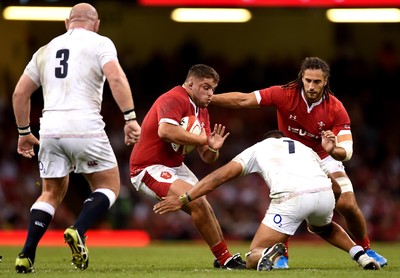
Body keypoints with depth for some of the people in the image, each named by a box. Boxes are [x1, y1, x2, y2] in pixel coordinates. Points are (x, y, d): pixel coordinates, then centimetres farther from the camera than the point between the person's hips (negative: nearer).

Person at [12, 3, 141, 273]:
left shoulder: (45, 50, 20)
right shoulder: (100, 44, 5)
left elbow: (20, 93, 21)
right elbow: (116, 78, -12)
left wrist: (24, 132, 30)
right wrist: (131, 118, -15)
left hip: (50, 129, 4)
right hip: (85, 126, -4)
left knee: (52, 192, 19)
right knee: (108, 186, 12)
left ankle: (27, 255, 4)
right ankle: (78, 231, -14)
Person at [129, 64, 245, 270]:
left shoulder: (202, 111, 10)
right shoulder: (175, 99, -18)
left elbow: (206, 157, 11)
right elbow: (165, 131, -39)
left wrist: (212, 148, -15)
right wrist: (202, 139, -25)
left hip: (175, 166, 10)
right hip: (149, 168, -10)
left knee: (205, 210, 10)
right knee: (197, 202, -22)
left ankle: (224, 258, 23)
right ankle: (224, 258, -15)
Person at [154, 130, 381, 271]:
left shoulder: (258, 148, 29)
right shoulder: (307, 150, 38)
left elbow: (220, 176, 20)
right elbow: (337, 190, 35)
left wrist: (183, 200, 21)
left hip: (291, 197, -4)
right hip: (324, 193, 4)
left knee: (253, 258, 7)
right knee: (323, 228, 41)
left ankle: (269, 254, -29)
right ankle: (362, 256, 18)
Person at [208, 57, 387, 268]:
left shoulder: (336, 109, -23)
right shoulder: (285, 94, -24)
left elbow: (346, 151, -27)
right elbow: (243, 100, -27)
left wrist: (333, 150, -51)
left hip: (324, 159, 0)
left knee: (348, 205, -10)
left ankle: (366, 250, 16)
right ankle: (282, 255, -4)